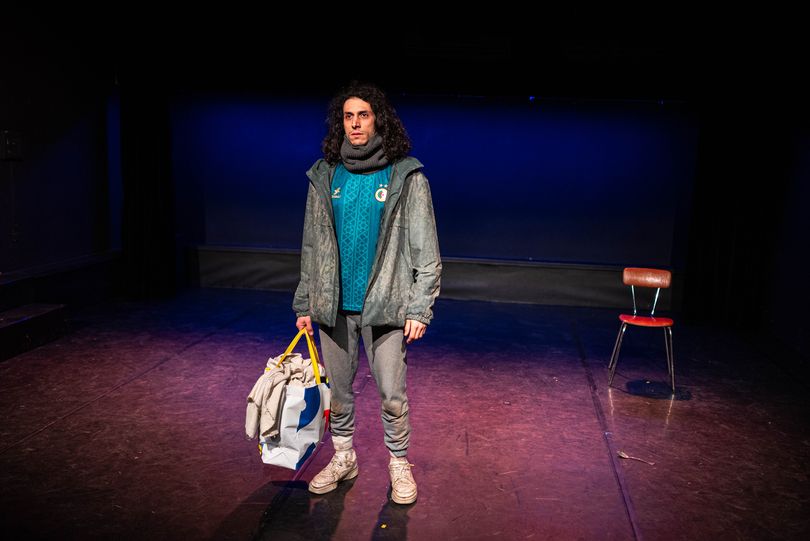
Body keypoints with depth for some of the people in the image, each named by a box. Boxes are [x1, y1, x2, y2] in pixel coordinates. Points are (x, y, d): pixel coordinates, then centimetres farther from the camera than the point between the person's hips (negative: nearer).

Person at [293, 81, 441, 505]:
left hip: (385, 303, -3)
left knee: (392, 393, 2)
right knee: (337, 388, 14)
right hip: (333, 303, 4)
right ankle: (343, 457, 33)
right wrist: (305, 303, 10)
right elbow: (312, 247, 11)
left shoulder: (406, 176, -3)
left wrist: (420, 307, -9)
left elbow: (425, 249, -3)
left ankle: (399, 463, 24)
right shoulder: (325, 176, 7)